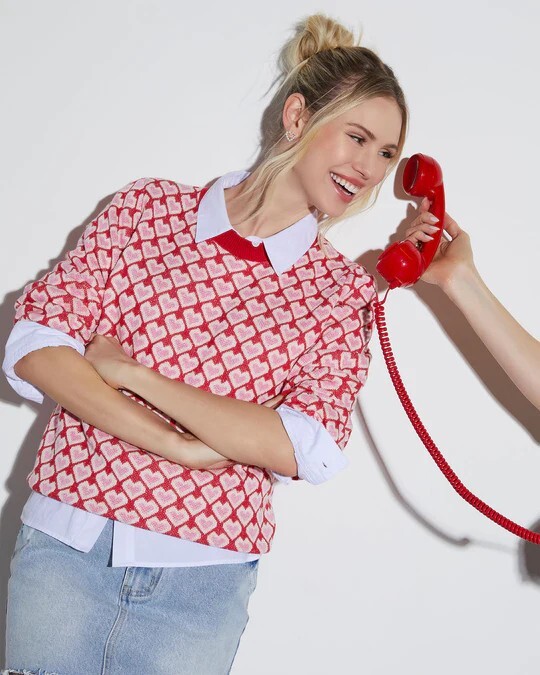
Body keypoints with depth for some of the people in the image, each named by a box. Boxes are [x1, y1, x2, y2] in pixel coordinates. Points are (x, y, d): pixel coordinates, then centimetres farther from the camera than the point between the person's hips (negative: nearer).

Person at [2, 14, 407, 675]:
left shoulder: (342, 291, 0)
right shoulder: (147, 208, 1)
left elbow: (304, 451, -13)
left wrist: (133, 373, -16)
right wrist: (181, 447, -17)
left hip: (201, 581, 0)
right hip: (65, 545, 1)